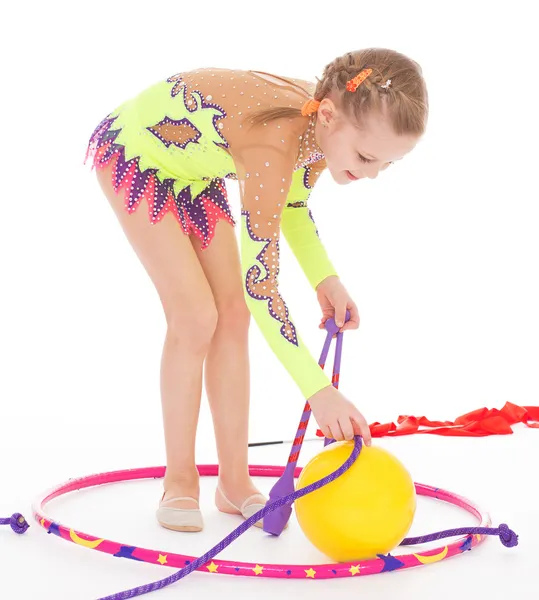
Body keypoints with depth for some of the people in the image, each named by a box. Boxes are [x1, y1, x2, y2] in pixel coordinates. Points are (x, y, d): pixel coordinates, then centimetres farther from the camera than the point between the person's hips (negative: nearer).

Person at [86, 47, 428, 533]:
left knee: (232, 311, 1)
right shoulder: (273, 146, -41)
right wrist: (318, 390, -43)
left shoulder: (326, 127, -18)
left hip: (192, 168, 8)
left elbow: (293, 205, 3)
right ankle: (179, 482, 1)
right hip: (133, 151, -8)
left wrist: (325, 279, -12)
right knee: (195, 315, -14)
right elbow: (260, 283, -41)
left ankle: (234, 480, 9)